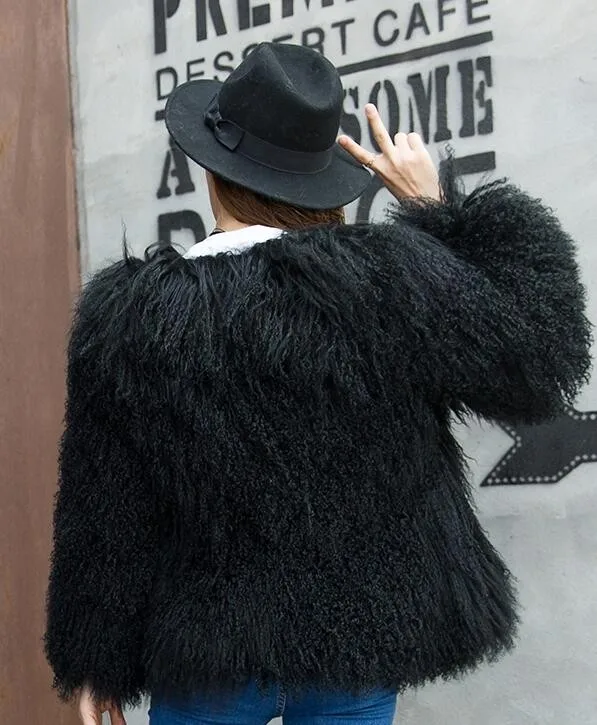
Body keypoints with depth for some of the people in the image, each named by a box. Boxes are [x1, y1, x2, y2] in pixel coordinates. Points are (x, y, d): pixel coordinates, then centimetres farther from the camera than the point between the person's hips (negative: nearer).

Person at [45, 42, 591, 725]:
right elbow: (542, 361, 0)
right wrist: (442, 209, 4)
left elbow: (103, 516, -7)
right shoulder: (397, 280, -13)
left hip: (211, 649, -1)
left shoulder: (130, 313, -12)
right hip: (365, 641, 1)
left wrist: (97, 661, 6)